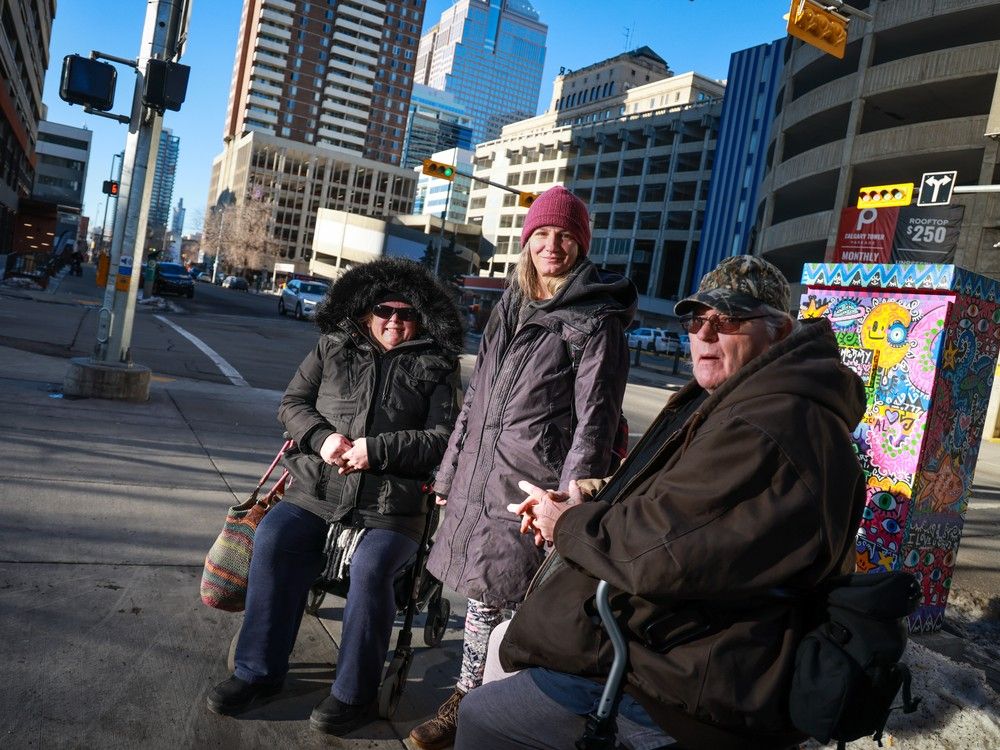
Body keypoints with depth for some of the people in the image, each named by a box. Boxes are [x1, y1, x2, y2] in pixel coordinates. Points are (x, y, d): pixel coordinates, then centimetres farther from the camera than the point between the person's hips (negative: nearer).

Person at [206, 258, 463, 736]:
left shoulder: (437, 368, 8)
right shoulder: (334, 347, 15)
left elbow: (442, 439, -1)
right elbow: (293, 403, 14)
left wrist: (376, 449, -13)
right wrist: (321, 436, -8)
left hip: (391, 503, -2)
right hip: (318, 487, 3)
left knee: (370, 569, -26)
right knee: (273, 540, -21)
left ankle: (354, 693, -6)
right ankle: (259, 671, -4)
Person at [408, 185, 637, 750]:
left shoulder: (597, 320, -5)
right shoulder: (512, 308, 16)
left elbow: (595, 419, -11)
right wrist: (451, 471, 20)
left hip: (532, 483, -6)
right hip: (483, 473, 6)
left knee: (490, 595, -3)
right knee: (479, 591, 10)